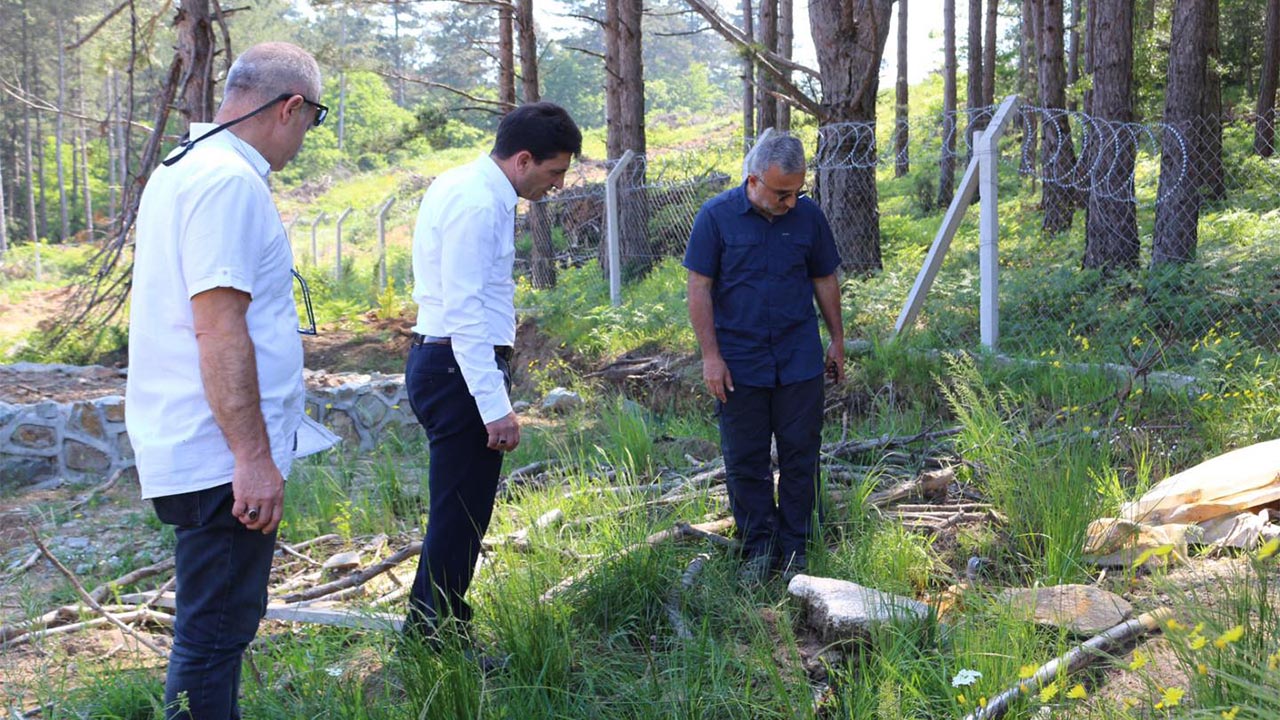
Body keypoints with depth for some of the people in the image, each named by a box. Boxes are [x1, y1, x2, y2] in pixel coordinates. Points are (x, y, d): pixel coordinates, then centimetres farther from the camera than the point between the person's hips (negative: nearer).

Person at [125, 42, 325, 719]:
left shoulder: (182, 168, 16)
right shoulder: (230, 182, -17)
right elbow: (220, 326, -24)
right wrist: (253, 456, -23)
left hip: (188, 449, 11)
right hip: (223, 458, -11)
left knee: (215, 623, 21)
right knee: (215, 631, -3)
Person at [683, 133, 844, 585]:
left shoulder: (808, 215, 1)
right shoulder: (716, 216, -7)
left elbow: (825, 280, 12)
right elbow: (699, 288, -5)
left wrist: (837, 341, 13)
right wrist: (711, 355, -8)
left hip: (800, 361, 2)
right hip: (740, 364, -2)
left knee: (800, 457, 6)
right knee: (744, 462, 5)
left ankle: (795, 549, 18)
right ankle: (759, 549, 18)